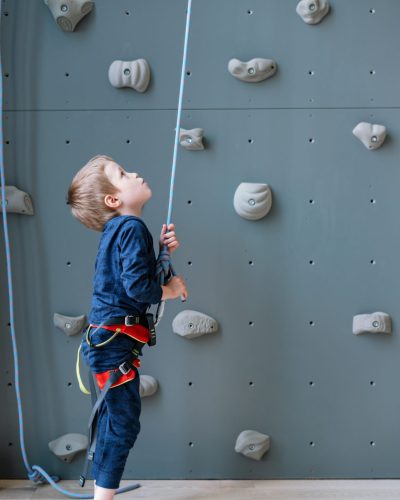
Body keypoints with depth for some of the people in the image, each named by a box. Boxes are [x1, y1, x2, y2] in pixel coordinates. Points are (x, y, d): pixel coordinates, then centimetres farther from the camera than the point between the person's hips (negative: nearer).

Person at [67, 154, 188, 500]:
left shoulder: (118, 229, 15)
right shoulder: (132, 228, -14)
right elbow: (138, 286, -24)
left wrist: (161, 250, 6)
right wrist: (170, 290, -7)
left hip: (108, 340, 10)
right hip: (115, 341, -10)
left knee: (113, 421, 17)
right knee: (124, 424, -4)